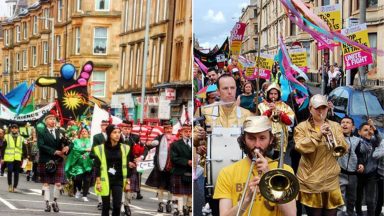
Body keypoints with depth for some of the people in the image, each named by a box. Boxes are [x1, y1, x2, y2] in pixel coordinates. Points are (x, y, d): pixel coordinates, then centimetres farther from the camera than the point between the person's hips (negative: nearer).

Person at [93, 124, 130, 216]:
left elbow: (126, 166, 8)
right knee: (106, 206, 3)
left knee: (117, 205, -8)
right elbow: (97, 166, -4)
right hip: (105, 181, -2)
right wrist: (98, 182, -9)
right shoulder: (101, 148, -5)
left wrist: (127, 182, 6)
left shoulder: (124, 148, 4)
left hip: (118, 181, 2)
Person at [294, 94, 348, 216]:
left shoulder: (335, 126, 11)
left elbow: (344, 149, 1)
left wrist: (334, 136, -16)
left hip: (331, 181, 3)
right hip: (311, 181, -3)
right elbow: (300, 147, -16)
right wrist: (318, 134, -24)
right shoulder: (302, 127, 1)